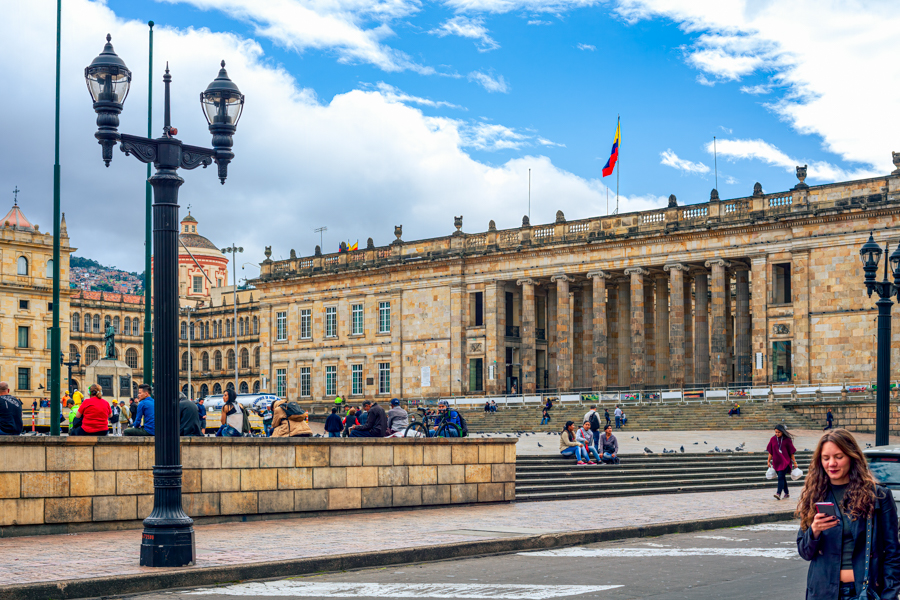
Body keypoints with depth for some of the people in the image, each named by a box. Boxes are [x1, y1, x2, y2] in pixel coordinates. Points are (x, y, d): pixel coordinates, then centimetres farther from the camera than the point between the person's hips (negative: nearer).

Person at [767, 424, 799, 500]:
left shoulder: (787, 440, -5)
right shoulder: (773, 439, 5)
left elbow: (791, 452, -1)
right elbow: (770, 452, 11)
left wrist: (794, 462, 1)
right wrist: (768, 461, 11)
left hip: (785, 462, -4)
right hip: (776, 462, 4)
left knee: (781, 477, -17)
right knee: (782, 478, 12)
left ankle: (778, 493, -25)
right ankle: (787, 493, 24)